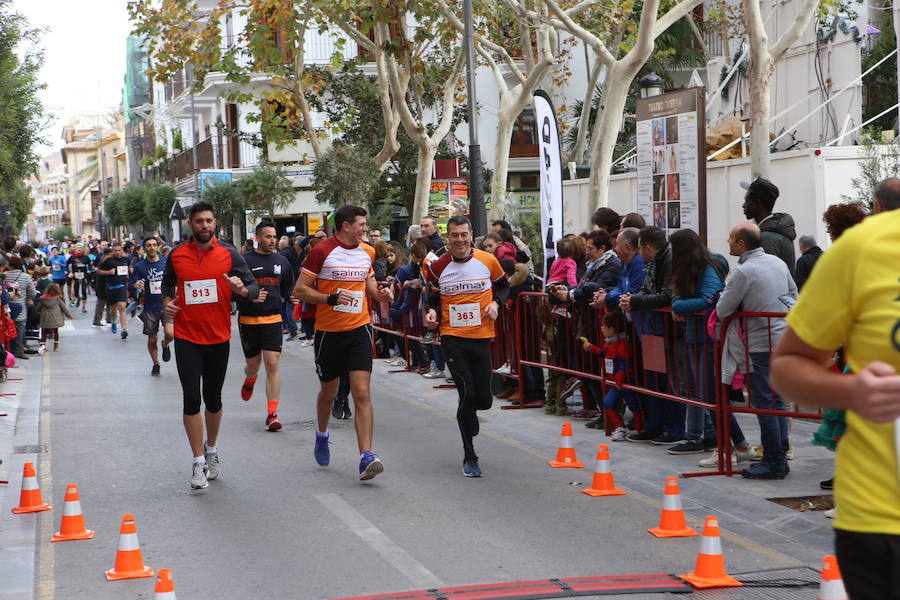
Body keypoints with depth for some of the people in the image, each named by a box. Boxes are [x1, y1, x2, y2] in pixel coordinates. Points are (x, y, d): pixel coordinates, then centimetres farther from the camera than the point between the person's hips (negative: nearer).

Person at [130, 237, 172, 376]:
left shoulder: (167, 262, 0)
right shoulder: (140, 267, 0)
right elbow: (132, 285, 0)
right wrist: (136, 285, -21)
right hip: (150, 308, 1)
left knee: (170, 333, -20)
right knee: (152, 339, 7)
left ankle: (165, 344, 17)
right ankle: (155, 364, 31)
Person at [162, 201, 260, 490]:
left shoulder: (228, 254, -2)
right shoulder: (176, 255, 1)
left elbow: (254, 287, -3)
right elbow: (167, 284, 19)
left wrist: (242, 289, -25)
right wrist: (167, 302, -1)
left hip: (218, 337, 1)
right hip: (187, 338, -1)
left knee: (213, 398, 13)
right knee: (191, 398, -9)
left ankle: (211, 449, 36)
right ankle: (199, 462, -1)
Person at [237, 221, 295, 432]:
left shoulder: (282, 261, 8)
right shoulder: (244, 261, -5)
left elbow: (288, 288, 19)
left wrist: (292, 296, -3)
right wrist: (250, 296, -23)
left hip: (273, 319, 2)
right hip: (248, 320, -2)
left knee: (272, 365, -9)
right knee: (253, 364, 11)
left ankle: (272, 414, -7)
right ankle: (249, 381, 50)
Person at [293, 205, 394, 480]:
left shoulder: (367, 251, 8)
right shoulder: (322, 251, -9)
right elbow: (300, 290, -9)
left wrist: (379, 293, 2)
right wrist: (331, 298, -22)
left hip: (359, 329, 3)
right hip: (328, 331, -2)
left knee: (362, 393, -11)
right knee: (329, 392, 14)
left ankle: (366, 456, -16)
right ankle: (322, 435, 44)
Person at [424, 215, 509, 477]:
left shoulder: (487, 260, 0)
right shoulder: (438, 267, 1)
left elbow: (503, 285, 16)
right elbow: (433, 298, 14)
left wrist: (495, 302, -3)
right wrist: (432, 311, -7)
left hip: (481, 336, 2)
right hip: (452, 337, -1)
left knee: (484, 399, 1)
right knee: (467, 393, -13)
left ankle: (467, 416, 41)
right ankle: (469, 456, 1)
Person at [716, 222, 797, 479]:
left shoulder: (743, 271, -15)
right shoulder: (777, 262, 9)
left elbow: (722, 311, -11)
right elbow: (794, 294, 21)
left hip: (762, 345, -8)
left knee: (764, 403, -3)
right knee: (777, 399, 15)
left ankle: (774, 463, -1)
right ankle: (780, 455, 18)